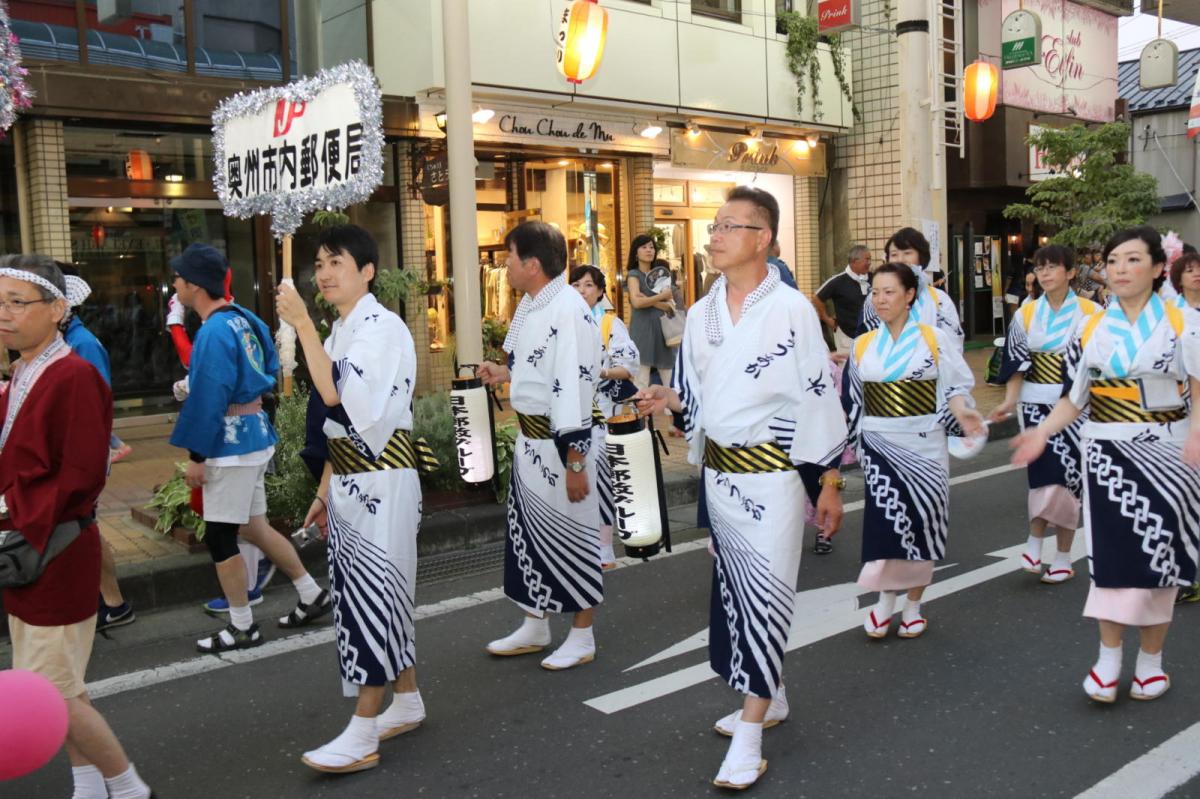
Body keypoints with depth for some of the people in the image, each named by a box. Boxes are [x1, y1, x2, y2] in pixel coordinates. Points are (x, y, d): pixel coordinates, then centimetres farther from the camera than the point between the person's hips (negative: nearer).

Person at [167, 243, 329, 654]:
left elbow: (208, 400, -20)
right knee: (254, 526, 18)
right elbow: (269, 369, 19)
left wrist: (196, 456, -14)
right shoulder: (243, 319, 9)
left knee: (219, 536, 1)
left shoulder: (214, 332, -19)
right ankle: (312, 595, 25)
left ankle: (242, 627, 12)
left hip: (231, 443, -9)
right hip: (255, 433, 9)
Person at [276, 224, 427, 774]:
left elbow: (338, 396, -28)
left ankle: (362, 735, 3)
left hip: (380, 482, -9)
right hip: (350, 481, 9)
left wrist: (302, 326, -25)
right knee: (374, 591, 14)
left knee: (373, 592, -4)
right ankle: (407, 703, 28)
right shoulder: (341, 331, 13)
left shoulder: (383, 328, -14)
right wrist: (326, 488, 18)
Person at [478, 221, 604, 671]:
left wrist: (575, 462, -24)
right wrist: (505, 373, 6)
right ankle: (535, 628, 35)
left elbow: (575, 389, -25)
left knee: (571, 536, 5)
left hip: (561, 442, -10)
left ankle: (582, 636, 23)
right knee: (528, 531, 18)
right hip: (529, 439, 10)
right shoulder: (530, 305, 8)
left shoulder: (570, 313, -23)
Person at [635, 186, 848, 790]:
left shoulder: (791, 308, -11)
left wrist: (830, 482, -10)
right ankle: (769, 699, 34)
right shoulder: (701, 313, 7)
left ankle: (749, 739, 1)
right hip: (719, 470, 7)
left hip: (772, 472, -7)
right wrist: (669, 398, -6)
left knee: (765, 594, -5)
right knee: (735, 587, 15)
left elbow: (818, 396, -10)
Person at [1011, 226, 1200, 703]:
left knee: (1158, 554, 4)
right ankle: (1109, 658, 11)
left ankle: (1151, 659, 19)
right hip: (1107, 453, 1)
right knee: (1111, 555, 0)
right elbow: (1075, 399, 8)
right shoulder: (1089, 330, 6)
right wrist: (1042, 432, -8)